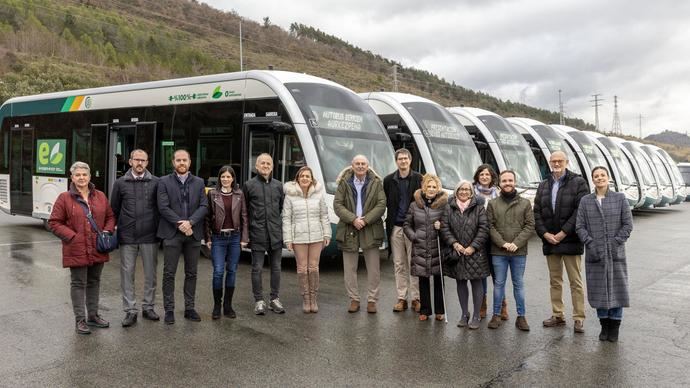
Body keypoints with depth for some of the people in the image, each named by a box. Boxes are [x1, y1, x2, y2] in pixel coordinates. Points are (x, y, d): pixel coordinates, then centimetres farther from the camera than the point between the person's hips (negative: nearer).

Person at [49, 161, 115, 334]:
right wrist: (72, 236, -13)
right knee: (78, 284, 2)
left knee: (94, 282, 14)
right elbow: (54, 222, -4)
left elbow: (110, 217, 14)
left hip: (98, 249, 4)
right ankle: (80, 320, 11)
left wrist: (107, 231, -4)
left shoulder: (100, 196, 8)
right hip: (77, 250, -4)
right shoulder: (64, 198, -3)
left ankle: (93, 315, 27)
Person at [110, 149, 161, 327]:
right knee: (127, 274, 4)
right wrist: (113, 230, 6)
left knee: (150, 273, 8)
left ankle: (148, 307, 22)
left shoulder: (156, 182, 1)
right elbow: (114, 209, 9)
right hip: (127, 237, 1)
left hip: (150, 236, 0)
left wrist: (161, 230, 1)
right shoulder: (120, 183, 5)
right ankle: (130, 310, 13)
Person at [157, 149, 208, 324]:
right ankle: (169, 310, 9)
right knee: (169, 273, 1)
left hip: (193, 234, 3)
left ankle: (189, 308, 18)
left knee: (191, 273, 8)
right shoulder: (164, 182, 2)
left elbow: (204, 206, 0)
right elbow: (163, 207, -7)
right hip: (172, 234, -2)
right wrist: (179, 224, -15)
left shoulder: (199, 183, 9)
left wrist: (190, 222, -14)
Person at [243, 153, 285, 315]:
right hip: (257, 234, -3)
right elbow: (244, 210, 3)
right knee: (257, 268, 3)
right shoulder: (249, 185, 2)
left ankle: (274, 299, 20)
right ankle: (259, 301, 13)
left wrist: (284, 229, 7)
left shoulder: (278, 185, 11)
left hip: (276, 234, 3)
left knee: (276, 267, 9)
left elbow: (283, 209, 14)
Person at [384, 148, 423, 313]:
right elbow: (386, 202, 10)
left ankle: (415, 298, 9)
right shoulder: (389, 180, 7)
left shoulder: (418, 178, 0)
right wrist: (390, 222, 2)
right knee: (399, 265, 8)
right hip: (396, 227, 3)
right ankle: (402, 298, 15)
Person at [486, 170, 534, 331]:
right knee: (499, 283, 8)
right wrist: (503, 243, -13)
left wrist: (516, 243, -13)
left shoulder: (525, 203, 5)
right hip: (498, 252, 0)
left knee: (518, 284, 9)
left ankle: (521, 316, 17)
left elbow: (530, 226, -1)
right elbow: (490, 227, -1)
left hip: (519, 252, 0)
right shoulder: (492, 204, 4)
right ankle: (496, 315, 17)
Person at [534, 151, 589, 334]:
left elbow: (581, 211, -12)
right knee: (555, 281, 13)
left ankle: (579, 318, 8)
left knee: (575, 282, 1)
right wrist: (545, 233, -6)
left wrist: (563, 233, -15)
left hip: (570, 241, -5)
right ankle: (557, 315, 22)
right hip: (550, 241, 5)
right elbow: (537, 212, 7)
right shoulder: (544, 185, 12)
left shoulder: (578, 182, -3)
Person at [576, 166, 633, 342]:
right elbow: (580, 226, 0)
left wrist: (616, 242, -11)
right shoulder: (585, 201, 4)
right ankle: (604, 326, 19)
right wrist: (590, 243, -12)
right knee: (599, 289, 6)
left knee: (616, 288, 4)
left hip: (616, 253, -1)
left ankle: (614, 327, 16)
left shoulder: (620, 198, 2)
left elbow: (627, 224, -1)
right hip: (595, 254, 1)